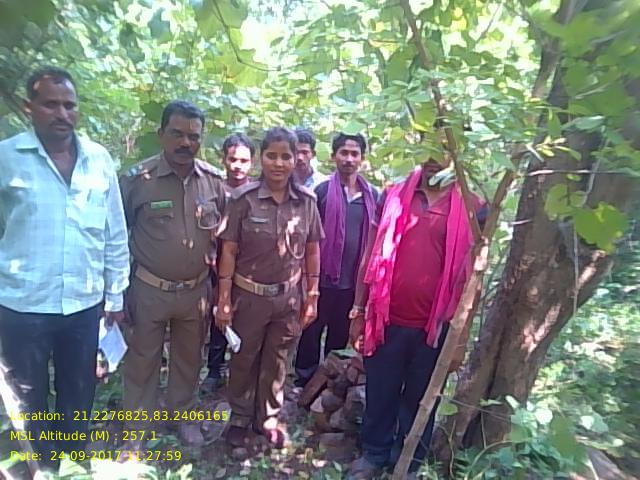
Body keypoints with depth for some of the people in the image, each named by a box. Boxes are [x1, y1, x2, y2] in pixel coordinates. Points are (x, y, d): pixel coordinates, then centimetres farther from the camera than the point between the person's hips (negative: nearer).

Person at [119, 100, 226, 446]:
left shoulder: (214, 181, -5)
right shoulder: (136, 179, -13)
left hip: (196, 290, 3)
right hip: (149, 289, -2)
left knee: (188, 359, 20)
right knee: (142, 360, 14)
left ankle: (183, 416, 44)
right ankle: (135, 429, 37)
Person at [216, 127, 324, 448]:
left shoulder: (307, 201, -3)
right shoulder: (243, 198, -11)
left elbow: (312, 252, 3)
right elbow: (228, 251, -8)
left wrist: (312, 297, 3)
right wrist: (224, 301, -8)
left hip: (289, 297, 2)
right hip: (249, 295, -2)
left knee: (276, 361, 18)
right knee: (243, 360, 17)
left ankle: (268, 418, 41)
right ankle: (240, 418, 41)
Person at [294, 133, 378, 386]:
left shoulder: (372, 195, 4)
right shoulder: (322, 191, -5)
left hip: (354, 280, 3)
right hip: (323, 277, -3)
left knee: (340, 336, 17)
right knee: (311, 332, 10)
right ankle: (304, 382, 28)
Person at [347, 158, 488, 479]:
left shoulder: (473, 209, -2)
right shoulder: (392, 196, 1)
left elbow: (471, 276, -1)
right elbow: (371, 257, 5)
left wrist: (461, 338, -2)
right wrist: (358, 312, 4)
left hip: (435, 327, -1)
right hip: (386, 320, 1)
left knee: (420, 400, 17)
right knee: (380, 394, 16)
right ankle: (373, 454, 41)